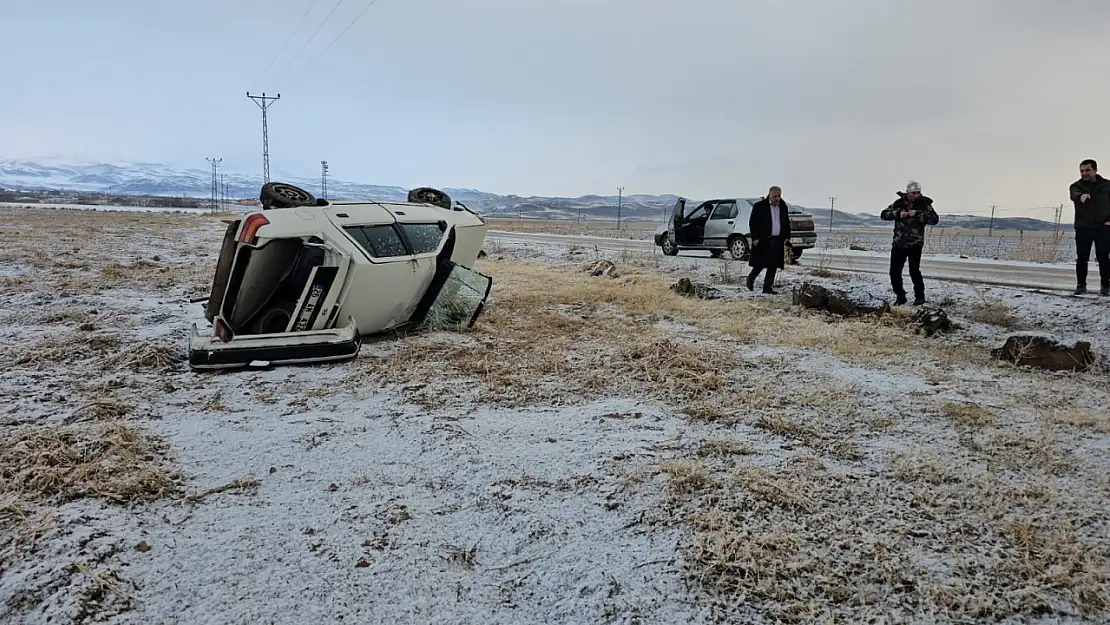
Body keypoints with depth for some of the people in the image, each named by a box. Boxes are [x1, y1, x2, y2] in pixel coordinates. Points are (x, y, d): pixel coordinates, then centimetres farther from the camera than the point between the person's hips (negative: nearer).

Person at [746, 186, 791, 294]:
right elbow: (752, 223, -4)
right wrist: (755, 238, -10)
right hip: (763, 240, -5)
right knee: (760, 263, -5)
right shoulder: (759, 206, -3)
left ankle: (767, 287, 10)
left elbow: (787, 223, 20)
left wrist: (786, 237, 10)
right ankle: (751, 279, 20)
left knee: (773, 265, 4)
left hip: (777, 240, 5)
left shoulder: (783, 207, 12)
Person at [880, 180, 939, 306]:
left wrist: (917, 214, -21)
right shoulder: (899, 203, 7)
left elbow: (934, 219, -12)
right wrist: (898, 214, -12)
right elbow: (884, 214, 5)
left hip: (915, 244, -3)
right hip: (898, 243, 3)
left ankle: (920, 296, 7)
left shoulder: (924, 204, -1)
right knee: (894, 272, 2)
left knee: (914, 270, -12)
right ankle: (900, 297, 19)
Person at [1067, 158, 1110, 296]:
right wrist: (1081, 196, -45)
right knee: (1082, 258, 2)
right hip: (1083, 228, 0)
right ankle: (1081, 285, 12)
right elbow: (1074, 195, -21)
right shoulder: (1076, 186, 3)